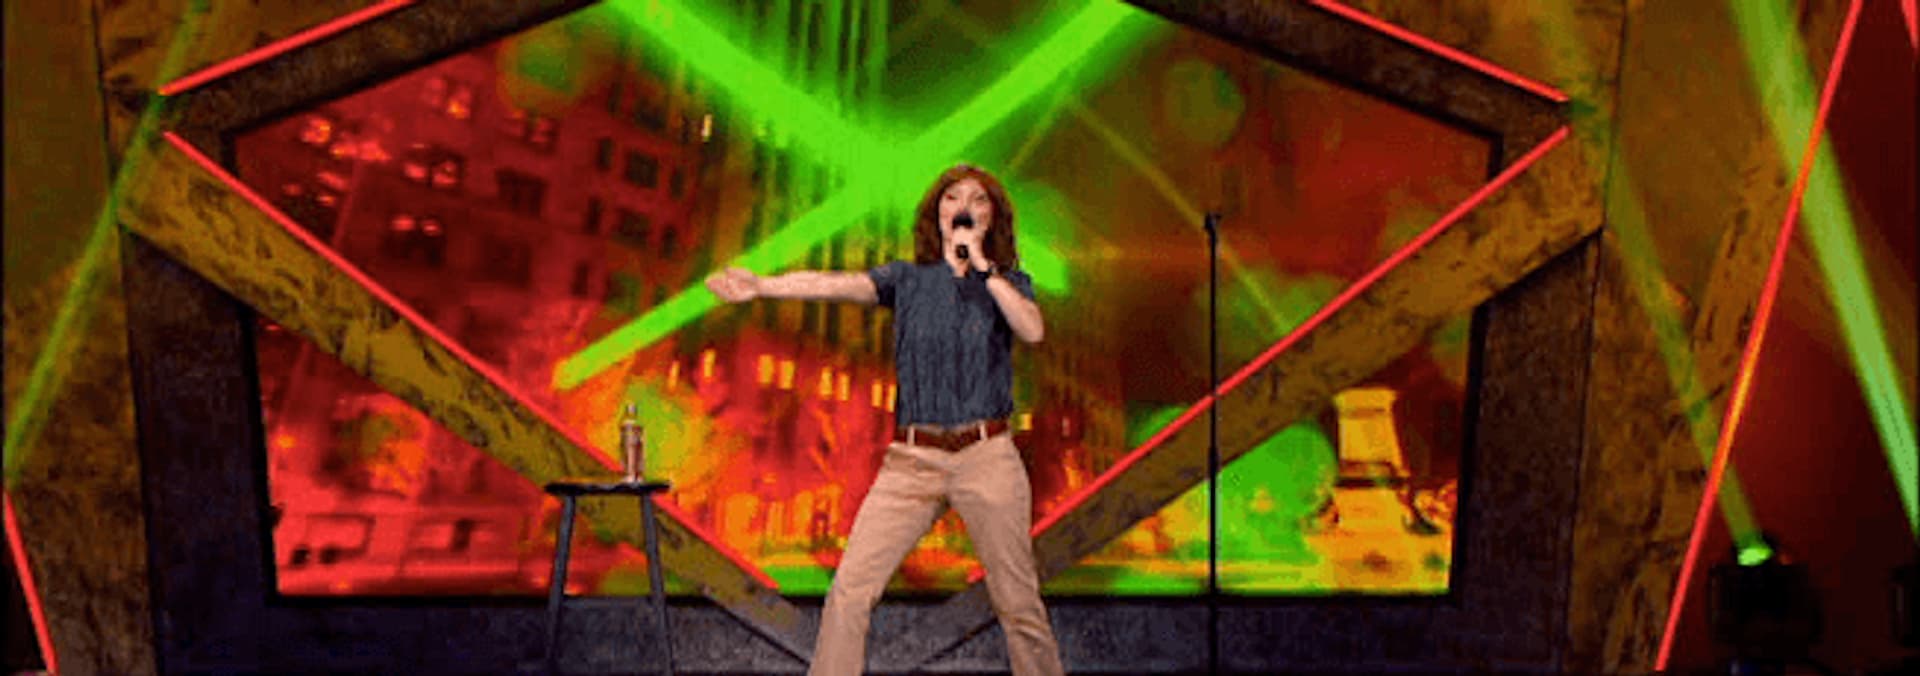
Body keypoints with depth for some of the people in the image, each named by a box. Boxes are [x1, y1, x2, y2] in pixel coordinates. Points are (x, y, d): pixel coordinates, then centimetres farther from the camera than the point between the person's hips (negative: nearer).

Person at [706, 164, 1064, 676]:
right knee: (850, 589, -8)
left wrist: (981, 265, -8)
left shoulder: (1009, 282, 11)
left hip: (988, 459, 0)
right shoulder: (907, 279, 11)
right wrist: (764, 286, -21)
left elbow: (1033, 330, -9)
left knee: (1017, 600, 3)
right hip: (912, 460, 1)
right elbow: (838, 285, -6)